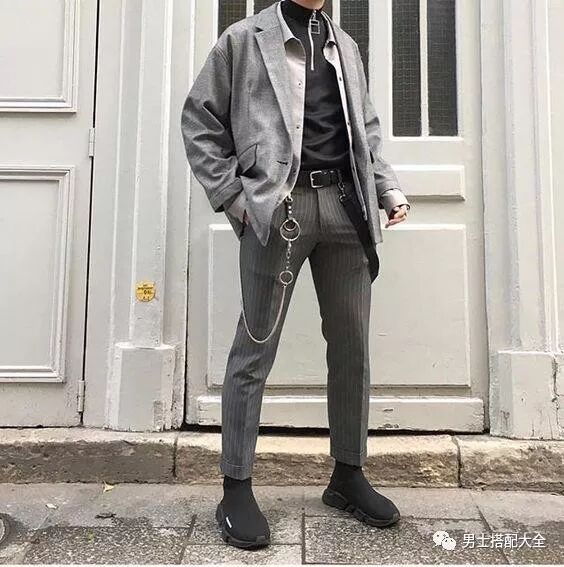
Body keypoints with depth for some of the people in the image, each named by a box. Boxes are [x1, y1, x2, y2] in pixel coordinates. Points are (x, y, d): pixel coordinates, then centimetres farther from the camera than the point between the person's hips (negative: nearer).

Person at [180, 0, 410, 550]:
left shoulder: (345, 45, 25)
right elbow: (200, 120, 6)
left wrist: (388, 188, 12)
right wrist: (231, 196, -4)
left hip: (345, 203, 5)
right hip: (277, 208, -5)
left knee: (352, 346, 7)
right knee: (255, 348, -3)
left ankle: (348, 475, 23)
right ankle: (237, 489, 11)